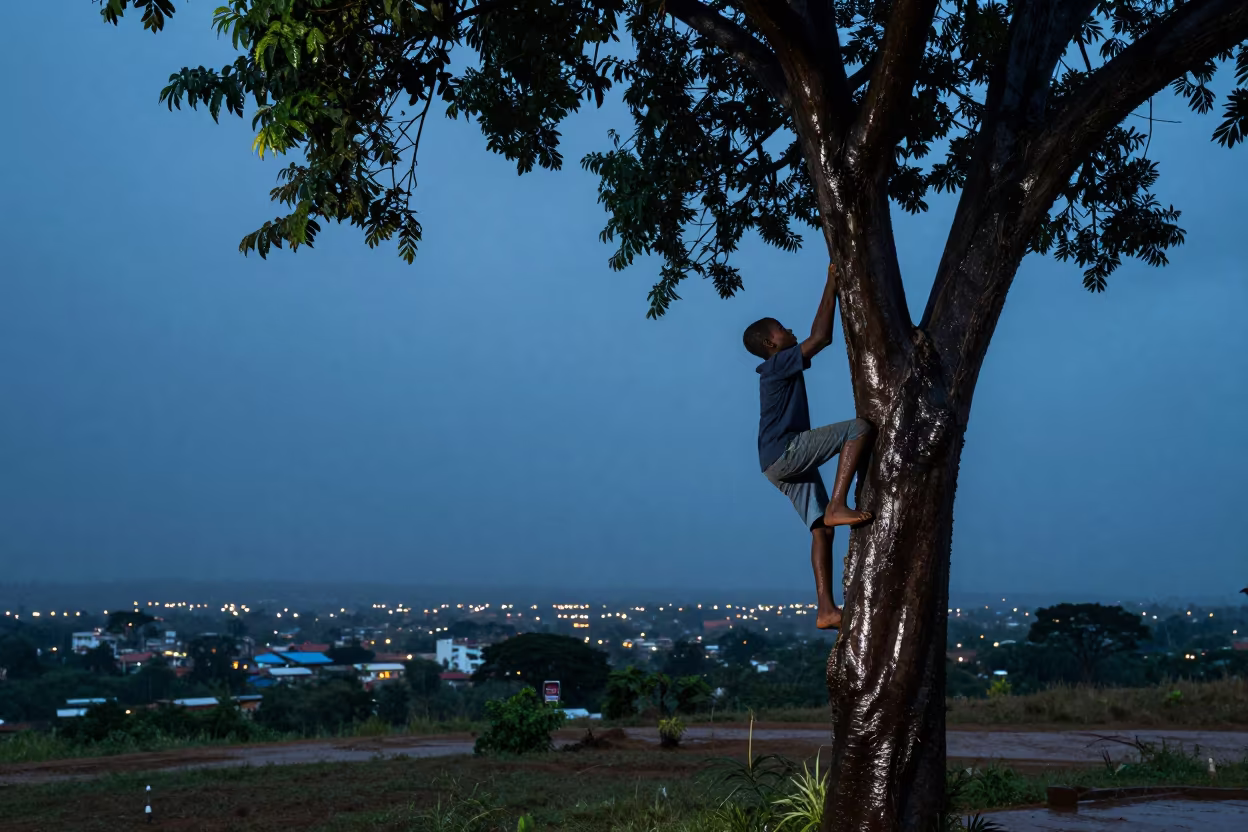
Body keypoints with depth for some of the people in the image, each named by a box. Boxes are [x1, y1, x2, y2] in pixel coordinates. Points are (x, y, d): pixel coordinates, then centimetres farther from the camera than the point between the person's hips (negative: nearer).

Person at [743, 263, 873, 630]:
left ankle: (826, 609, -5)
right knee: (860, 428, -17)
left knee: (821, 528, 1)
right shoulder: (777, 364, -6)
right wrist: (833, 285, -3)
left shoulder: (784, 367, 21)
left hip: (786, 462, 9)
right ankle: (837, 506, -25)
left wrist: (831, 286, 24)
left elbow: (817, 334, 27)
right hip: (785, 452, -9)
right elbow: (822, 338, -11)